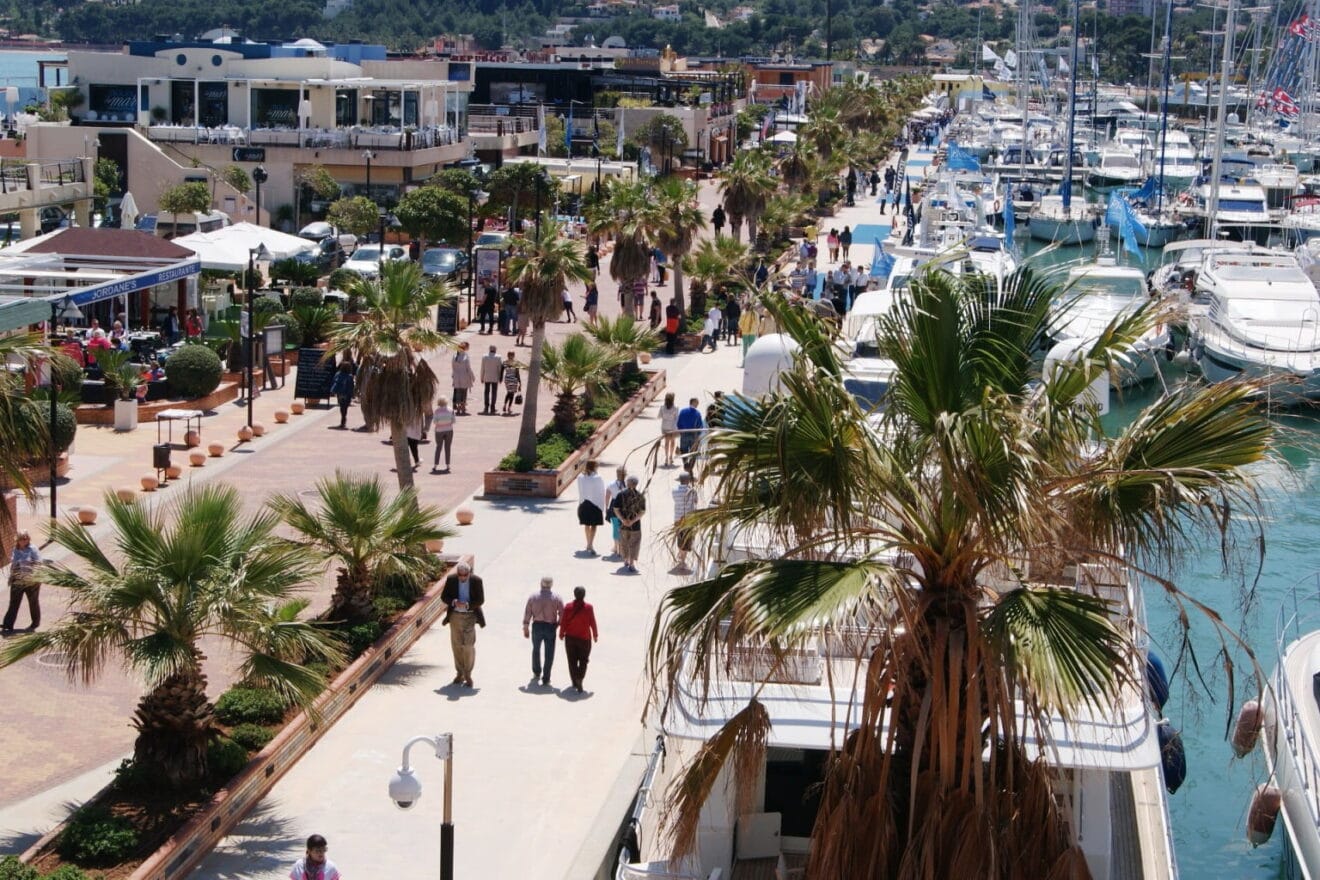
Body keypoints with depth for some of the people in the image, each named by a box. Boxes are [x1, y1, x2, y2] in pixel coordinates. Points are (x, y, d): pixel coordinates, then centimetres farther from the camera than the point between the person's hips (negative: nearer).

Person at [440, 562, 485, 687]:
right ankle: (460, 673, 19)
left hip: (470, 616, -2)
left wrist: (467, 604, -23)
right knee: (456, 645, 7)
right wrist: (453, 602, -20)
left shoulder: (476, 581, -7)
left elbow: (480, 600, -6)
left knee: (468, 645, -8)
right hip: (455, 615, 2)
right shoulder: (451, 580, -3)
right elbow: (443, 596, 1)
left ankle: (468, 674, 3)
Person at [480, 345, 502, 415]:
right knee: (494, 393, 3)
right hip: (495, 378, -1)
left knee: (486, 392, 9)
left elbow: (482, 368, 1)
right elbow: (499, 368, -4)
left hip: (486, 378, 1)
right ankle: (492, 408, 1)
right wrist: (500, 378, 5)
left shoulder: (484, 357, -2)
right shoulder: (498, 357, -6)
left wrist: (482, 378, 8)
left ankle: (486, 408, 4)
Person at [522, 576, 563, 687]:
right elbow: (562, 614, -7)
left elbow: (527, 613, -1)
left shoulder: (533, 597, -1)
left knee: (536, 650, 23)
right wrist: (559, 625, 7)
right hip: (550, 627, -1)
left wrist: (526, 628, 5)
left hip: (537, 626, 1)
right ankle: (545, 679, 6)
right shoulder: (556, 598, -4)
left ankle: (536, 673, 32)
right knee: (549, 654, 6)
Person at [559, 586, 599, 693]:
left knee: (572, 661, 11)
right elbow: (592, 623, -6)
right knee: (583, 661, 7)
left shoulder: (568, 607, -7)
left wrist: (561, 633, 10)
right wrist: (595, 635, 8)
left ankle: (575, 682, 13)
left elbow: (563, 622, -5)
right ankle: (579, 679, -13)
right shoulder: (588, 607, -10)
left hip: (570, 637, 1)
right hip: (584, 638, -1)